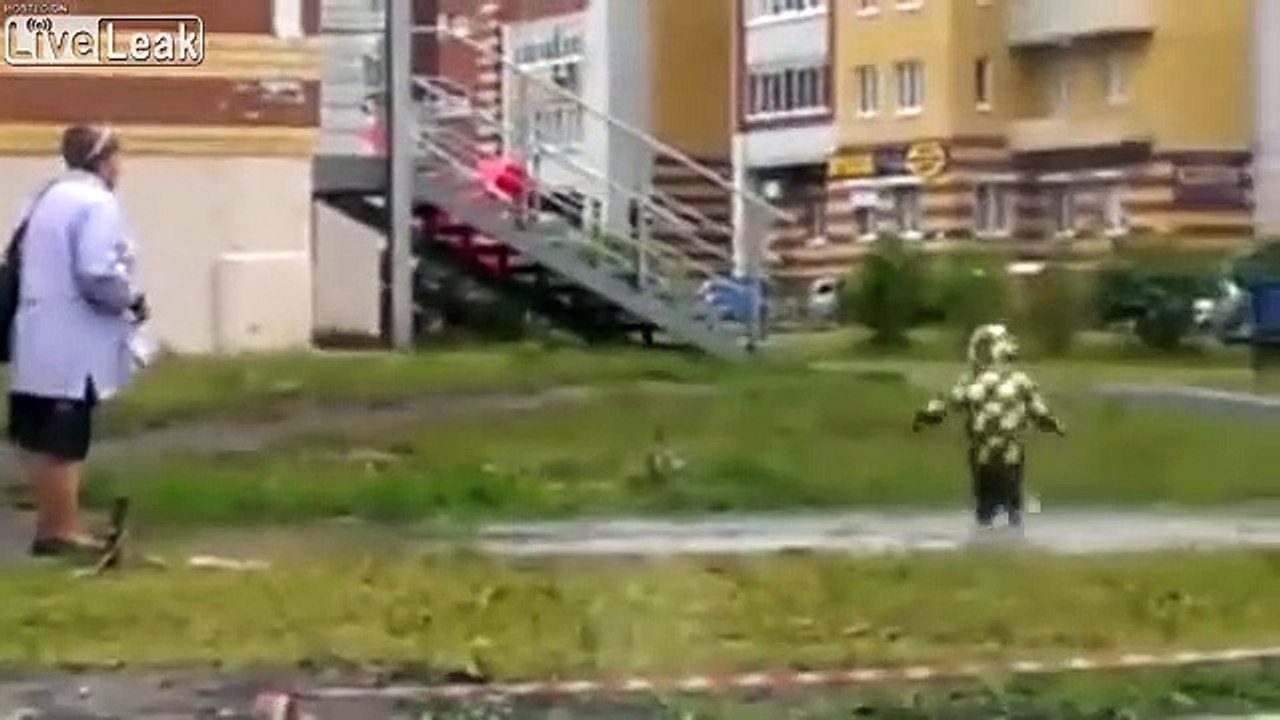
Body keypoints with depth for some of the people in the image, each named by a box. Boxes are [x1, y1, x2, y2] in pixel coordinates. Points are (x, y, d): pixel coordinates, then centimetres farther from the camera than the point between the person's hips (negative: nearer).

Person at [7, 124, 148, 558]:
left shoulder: (49, 198, 16)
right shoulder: (97, 202, -14)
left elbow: (26, 259, 19)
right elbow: (97, 273, -25)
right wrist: (131, 299, -7)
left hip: (40, 337, 9)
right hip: (74, 343, -9)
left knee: (40, 437, 13)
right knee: (65, 440, -5)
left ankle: (51, 525, 21)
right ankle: (61, 529, -1)